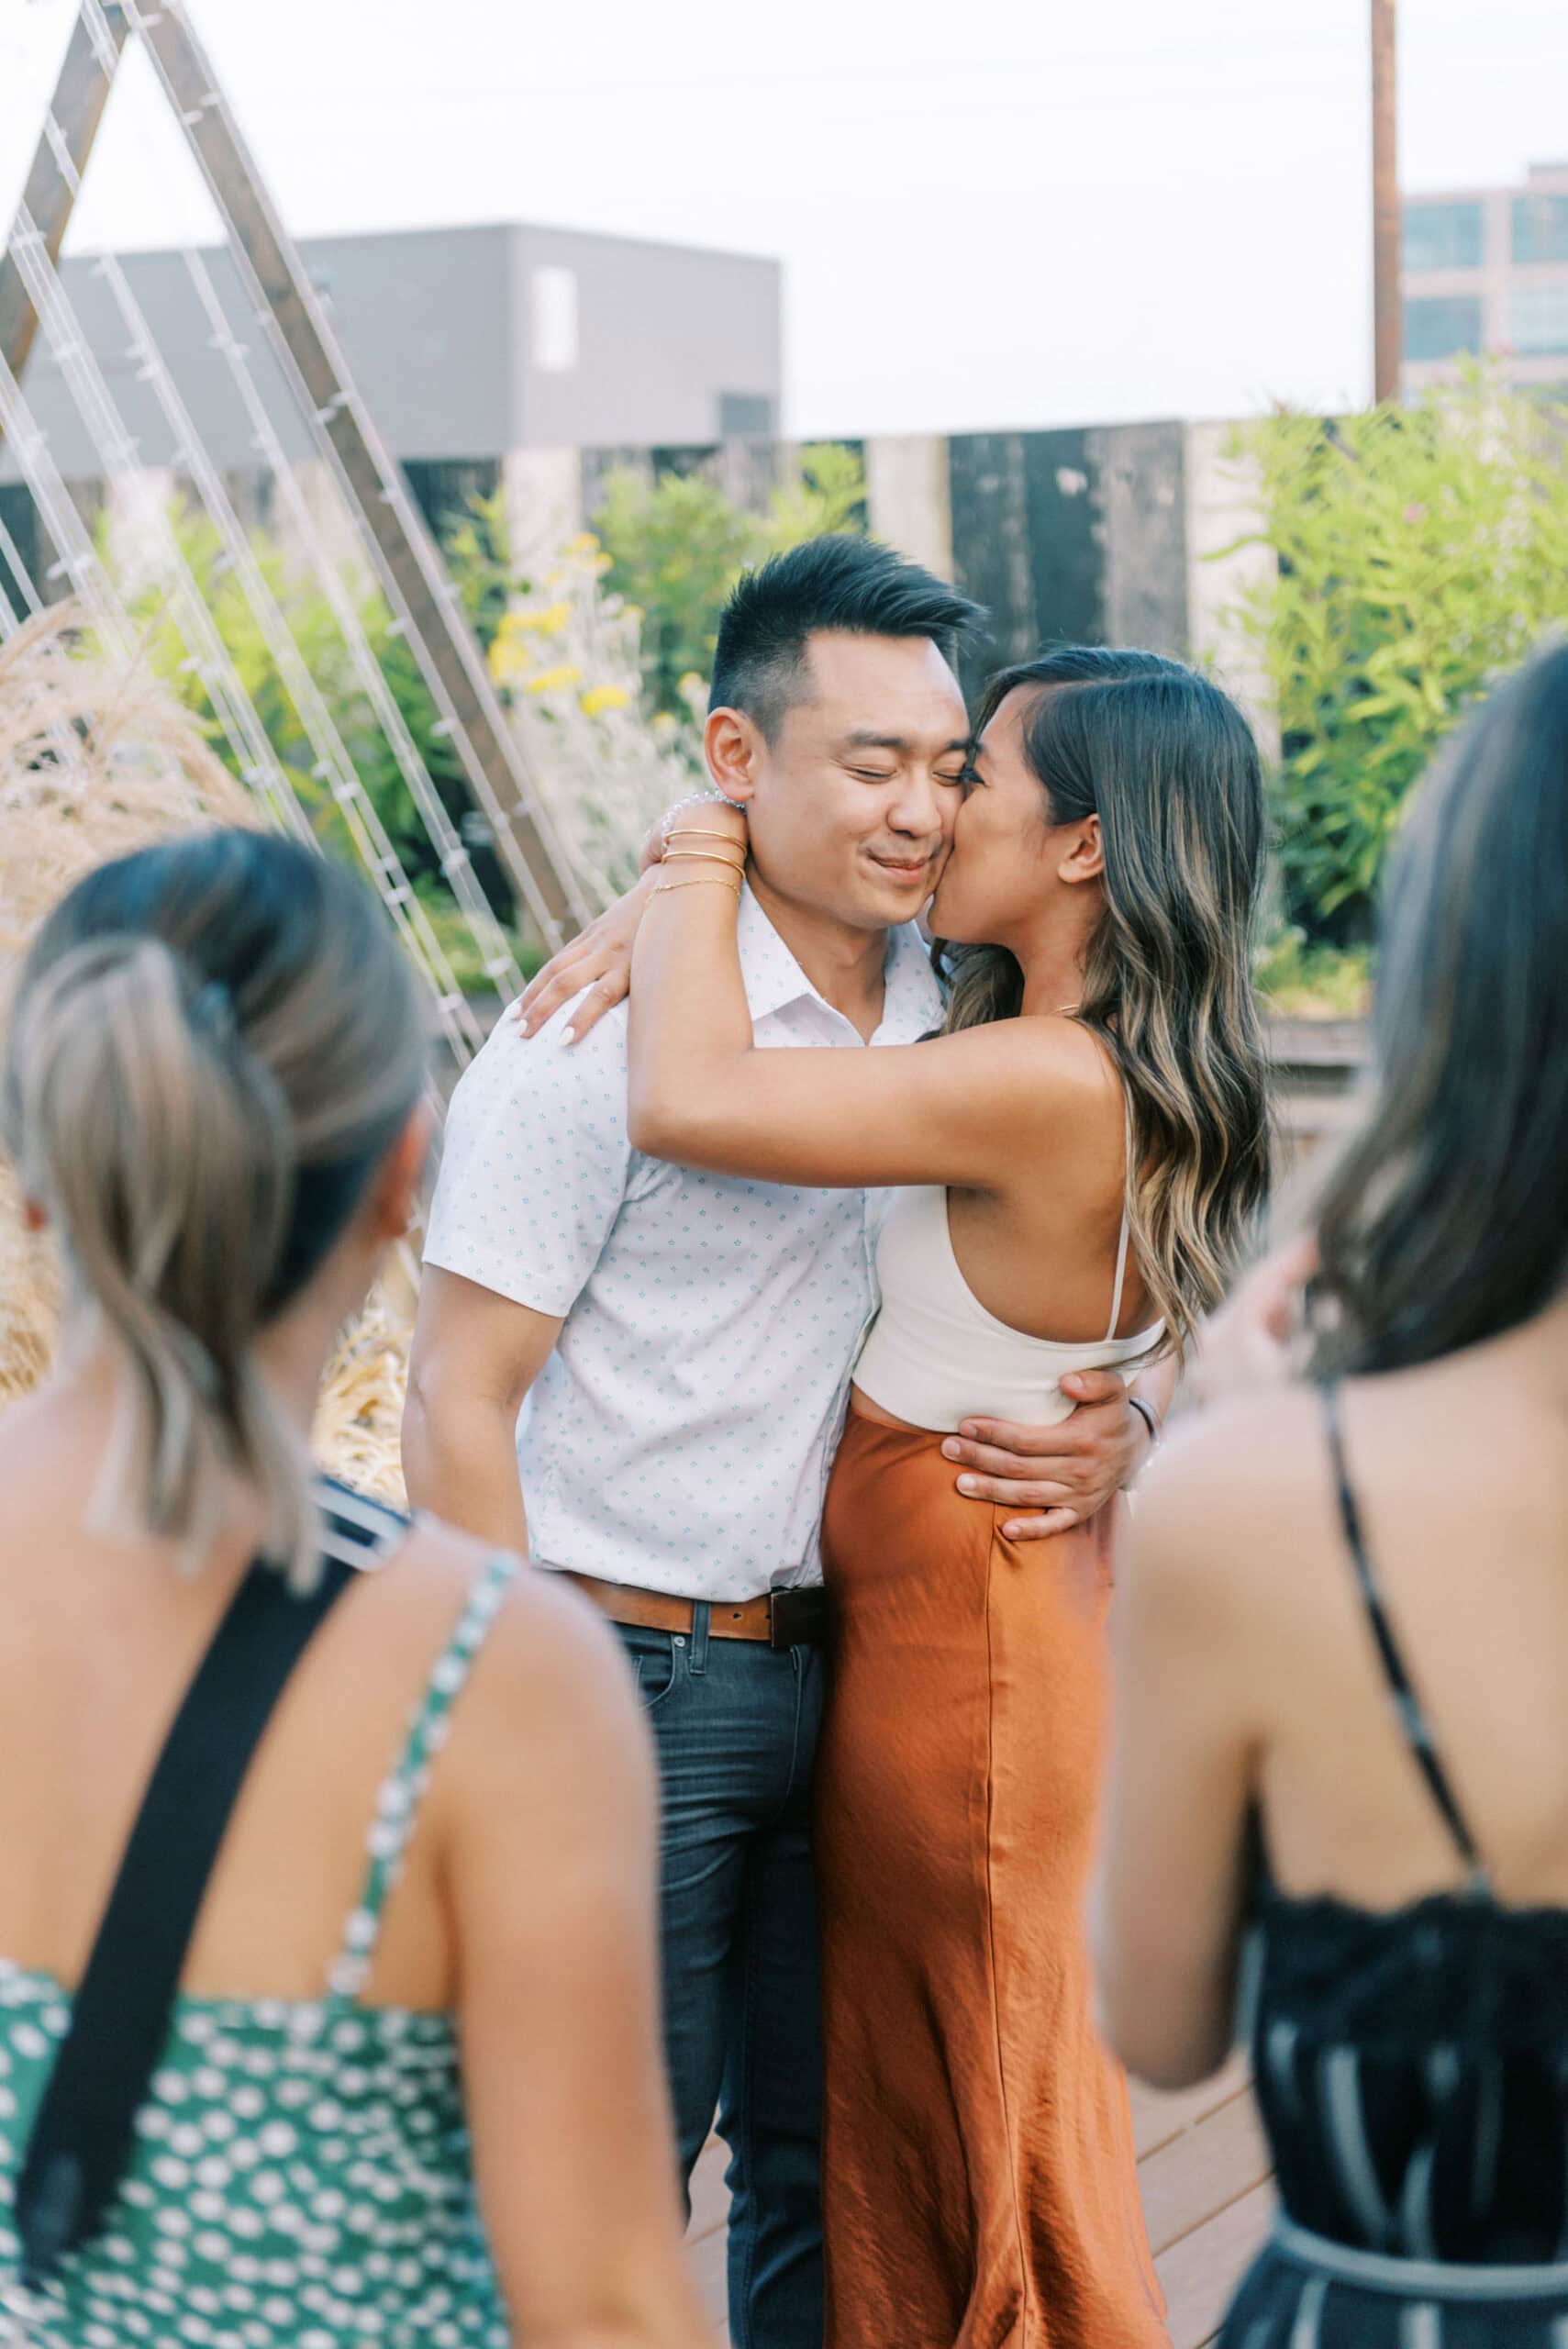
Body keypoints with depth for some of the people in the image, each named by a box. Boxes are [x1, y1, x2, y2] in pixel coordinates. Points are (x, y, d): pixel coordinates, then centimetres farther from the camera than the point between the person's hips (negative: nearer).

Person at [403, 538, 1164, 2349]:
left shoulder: (960, 1012, 3)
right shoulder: (608, 1023, -15)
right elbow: (458, 1402, -13)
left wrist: (1117, 1429, -7)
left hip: (844, 1659, 6)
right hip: (628, 1670, -6)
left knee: (827, 2163, 18)